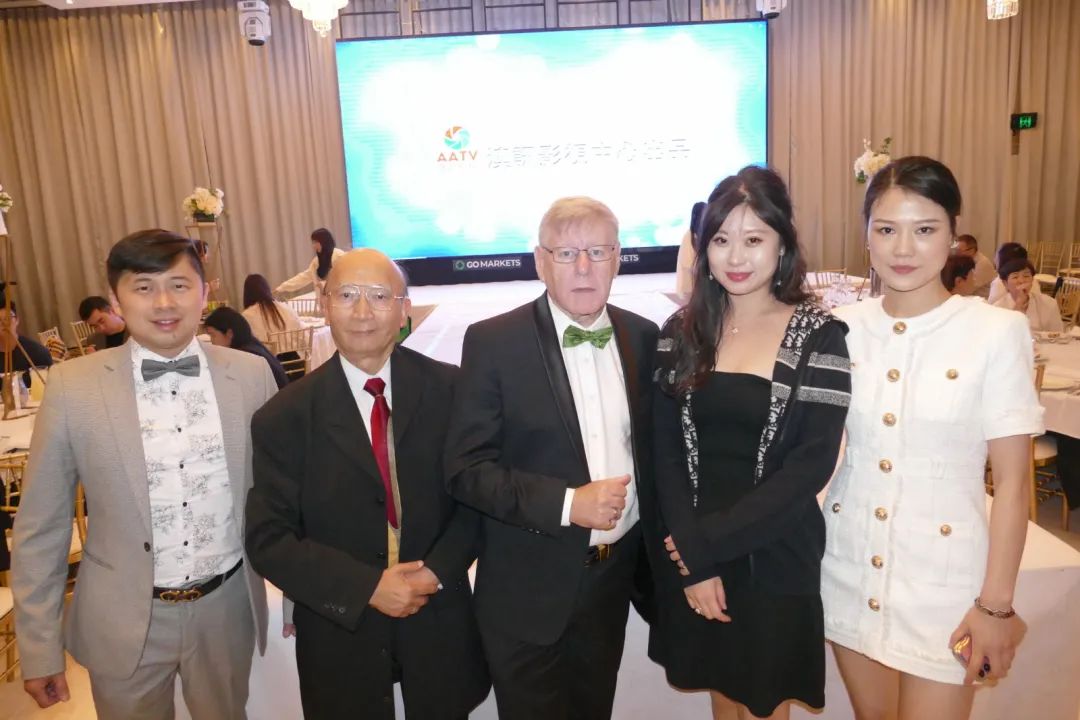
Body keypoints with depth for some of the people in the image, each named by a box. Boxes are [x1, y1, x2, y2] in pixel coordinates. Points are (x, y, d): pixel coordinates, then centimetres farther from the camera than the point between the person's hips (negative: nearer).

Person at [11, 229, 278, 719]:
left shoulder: (251, 374, -7)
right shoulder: (73, 386, -10)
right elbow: (41, 527, -3)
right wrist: (39, 648, -1)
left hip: (227, 610, 1)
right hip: (123, 622, -1)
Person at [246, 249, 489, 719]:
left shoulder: (449, 389, -8)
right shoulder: (285, 416, -10)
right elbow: (268, 538, -9)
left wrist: (437, 571, -15)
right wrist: (368, 588, -18)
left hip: (440, 624, 1)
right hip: (338, 633, -1)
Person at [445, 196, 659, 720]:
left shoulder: (643, 338, -1)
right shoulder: (493, 342, -14)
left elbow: (653, 448, 9)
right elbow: (466, 469, -15)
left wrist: (656, 555, 3)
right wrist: (566, 503, -24)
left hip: (614, 577, 4)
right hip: (529, 590, -4)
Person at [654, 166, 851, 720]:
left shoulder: (818, 336, -9)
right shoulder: (681, 332, -1)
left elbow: (811, 466, -14)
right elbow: (666, 453, -3)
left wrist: (707, 542, -16)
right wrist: (693, 561, -11)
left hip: (776, 561, -2)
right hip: (691, 560, 3)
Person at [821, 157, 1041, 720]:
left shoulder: (997, 331, -11)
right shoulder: (842, 328, -3)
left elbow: (1012, 479, -8)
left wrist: (996, 604, -6)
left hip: (942, 578, -3)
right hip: (849, 571, 3)